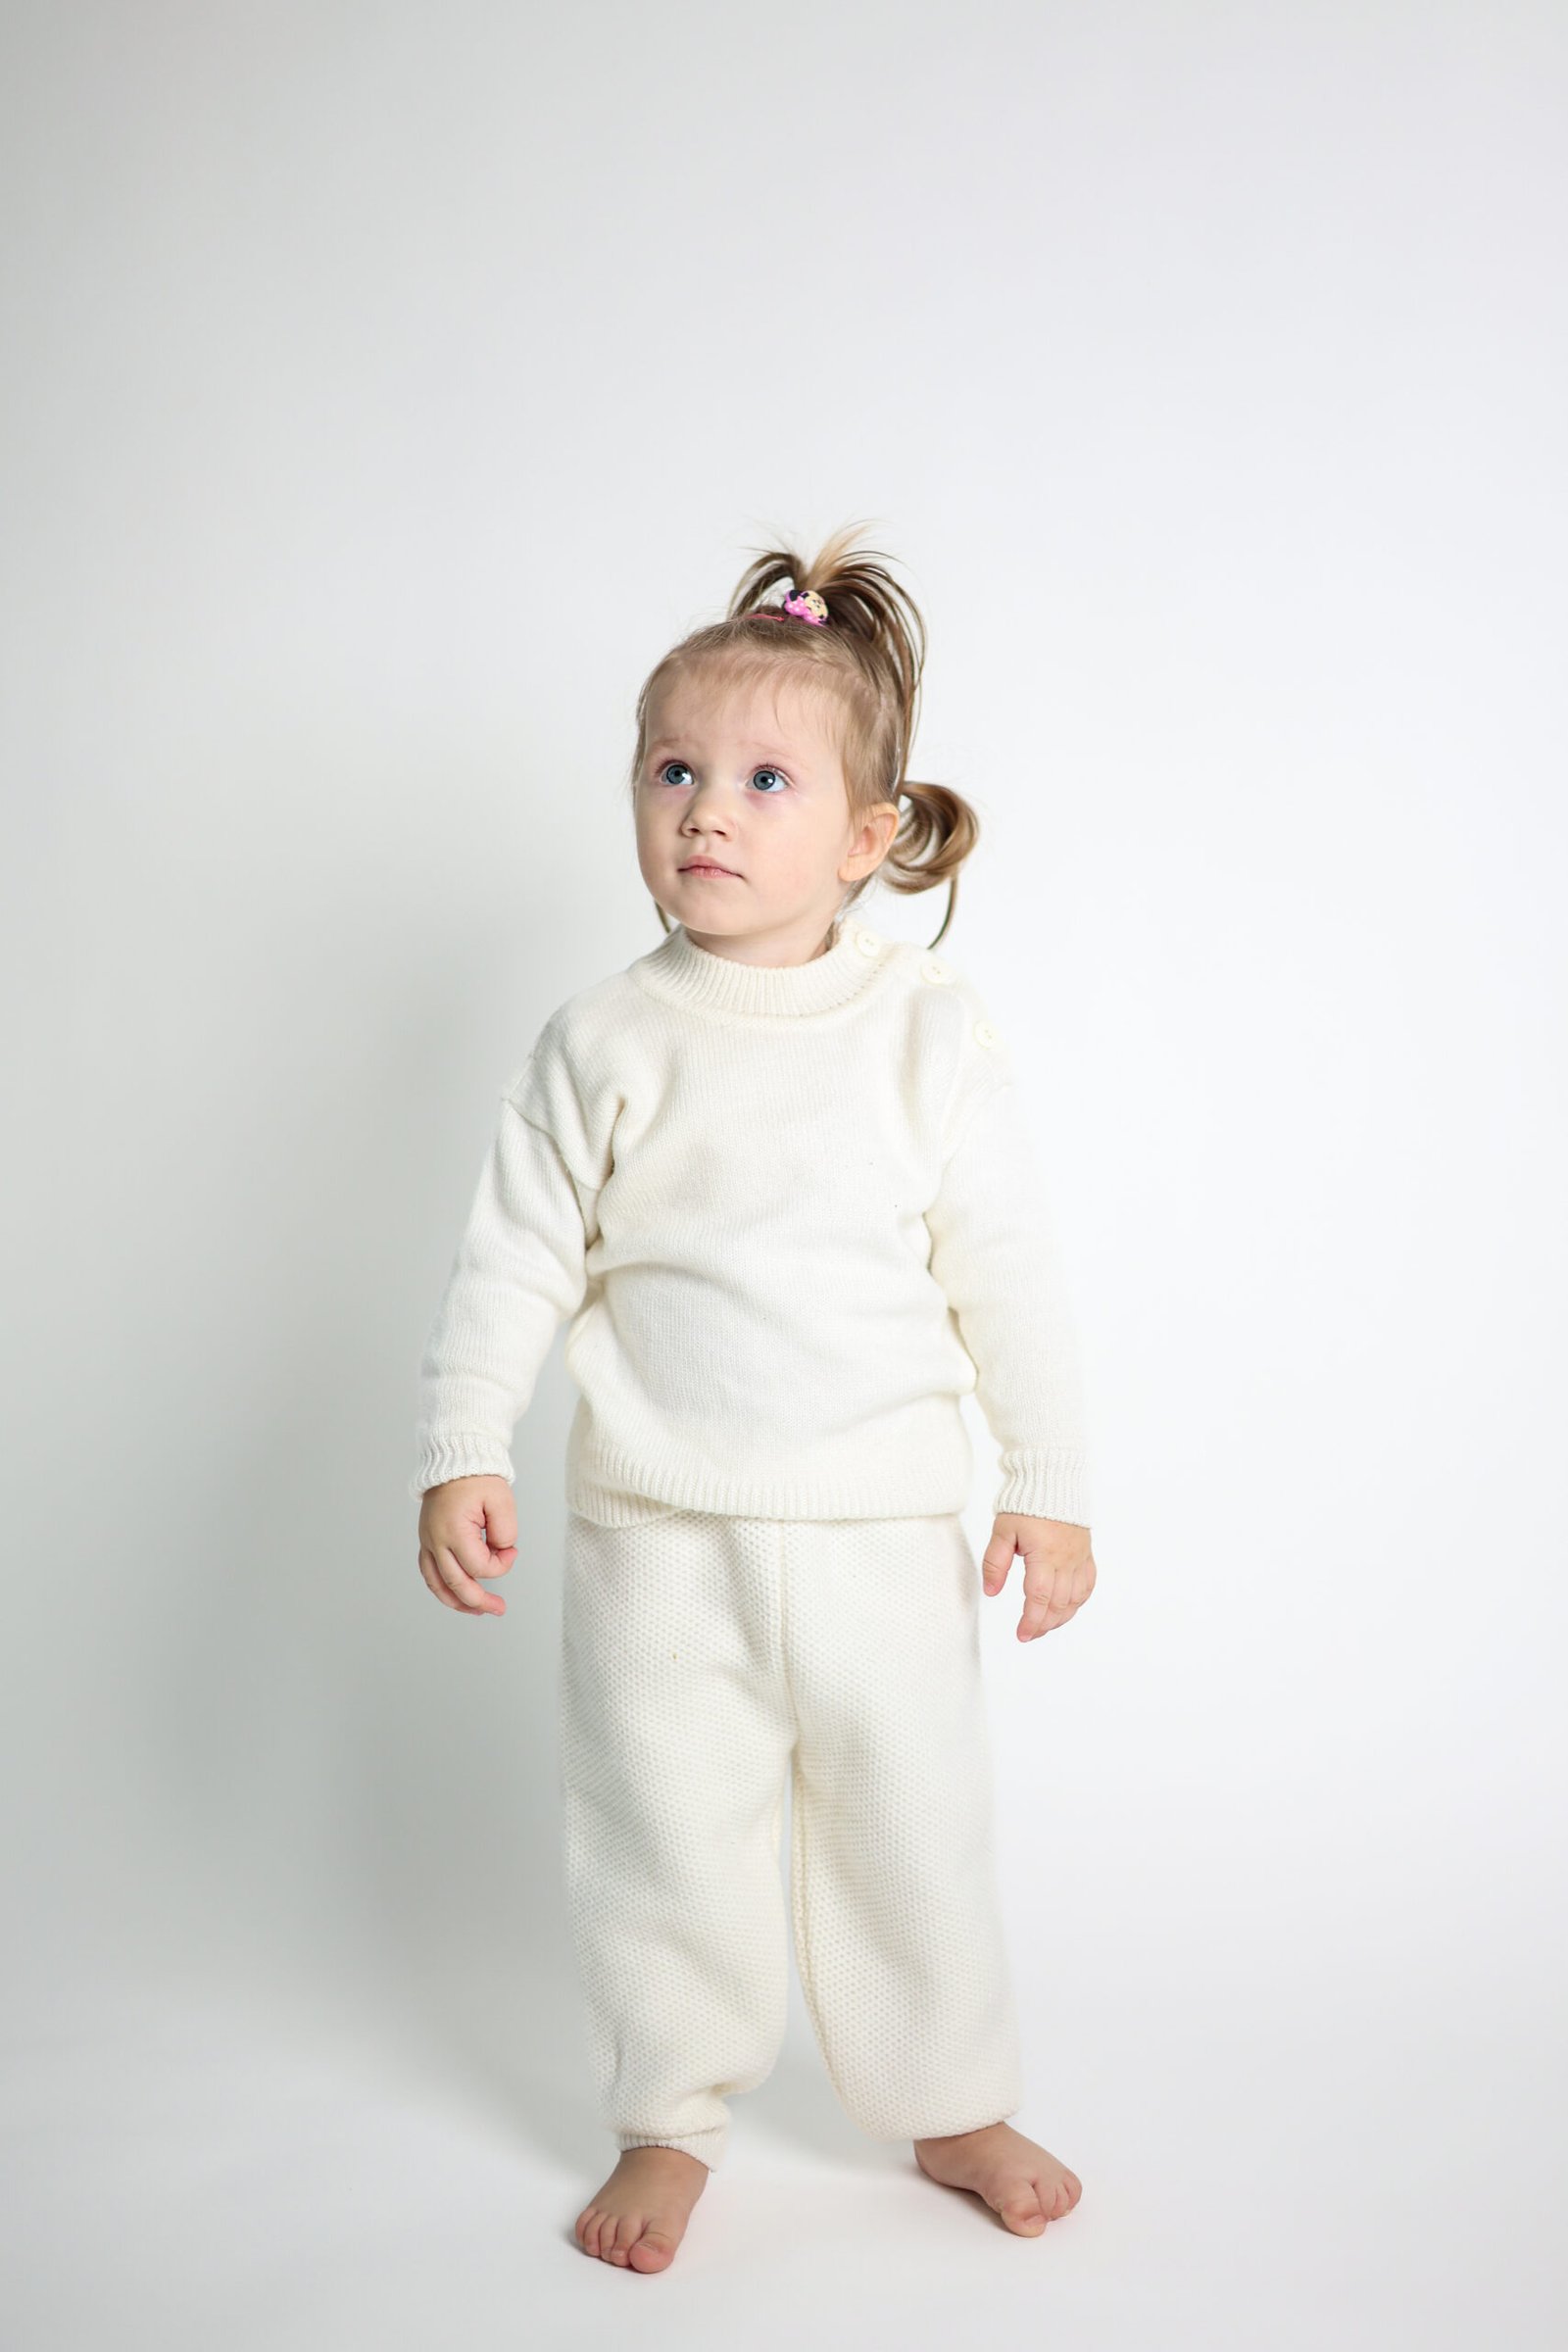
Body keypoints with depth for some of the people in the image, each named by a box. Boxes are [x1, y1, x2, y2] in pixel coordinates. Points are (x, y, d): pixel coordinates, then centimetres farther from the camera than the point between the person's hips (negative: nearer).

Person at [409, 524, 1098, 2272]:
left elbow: (1006, 1270, 0)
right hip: (657, 1527, 1)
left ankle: (952, 2107, 33)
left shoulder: (931, 1030, -3)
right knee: (664, 1835, 10)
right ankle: (668, 2123, 31)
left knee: (913, 1831, 11)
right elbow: (515, 1255, 1)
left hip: (884, 1528, 0)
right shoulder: (604, 1040, -2)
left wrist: (1051, 1485, 2)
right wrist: (461, 1455, -7)